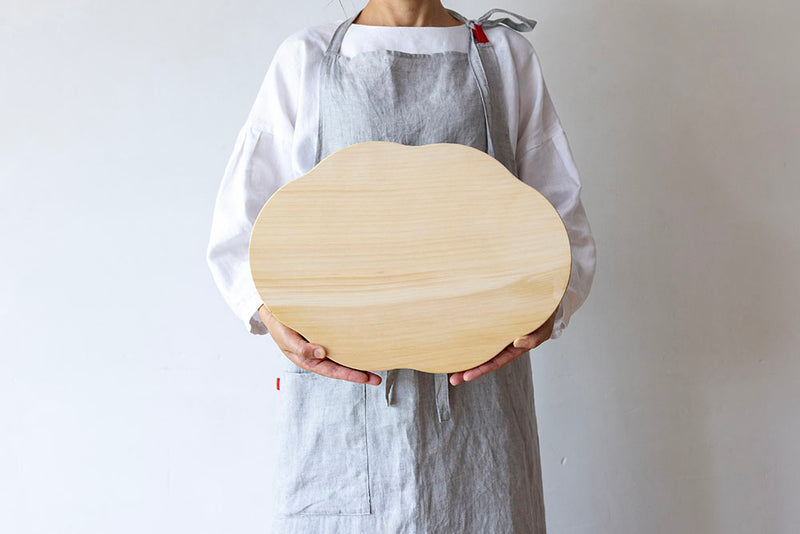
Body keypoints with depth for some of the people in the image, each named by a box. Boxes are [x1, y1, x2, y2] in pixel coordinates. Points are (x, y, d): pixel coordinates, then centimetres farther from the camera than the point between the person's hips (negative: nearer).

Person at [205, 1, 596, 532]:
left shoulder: (509, 57, 10)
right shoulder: (302, 60, 8)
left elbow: (567, 229, 9)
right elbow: (238, 234, 7)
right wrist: (269, 307, -13)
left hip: (478, 391, 1)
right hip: (338, 394, 0)